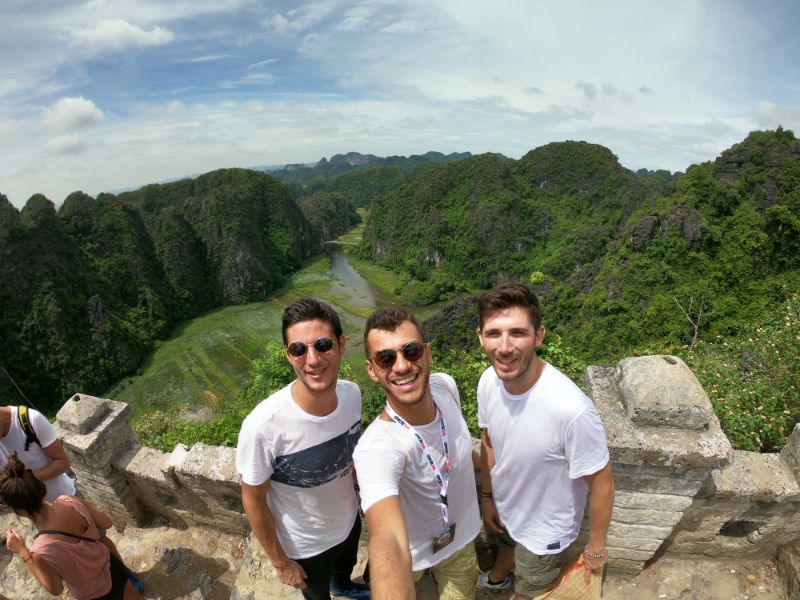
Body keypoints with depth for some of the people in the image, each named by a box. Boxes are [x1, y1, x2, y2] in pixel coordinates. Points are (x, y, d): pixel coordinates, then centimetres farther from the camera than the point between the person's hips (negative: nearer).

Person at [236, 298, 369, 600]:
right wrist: (280, 562, -10)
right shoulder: (263, 426, -38)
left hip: (350, 521, 5)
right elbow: (253, 500, -20)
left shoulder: (352, 393, -23)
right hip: (305, 547, -4)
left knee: (346, 566, 36)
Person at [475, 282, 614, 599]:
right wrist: (487, 497, 7)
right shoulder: (488, 382, -23)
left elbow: (601, 485, -24)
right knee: (506, 544, 38)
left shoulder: (572, 409, -41)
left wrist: (596, 548, -9)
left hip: (545, 531, -5)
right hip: (504, 509, 5)